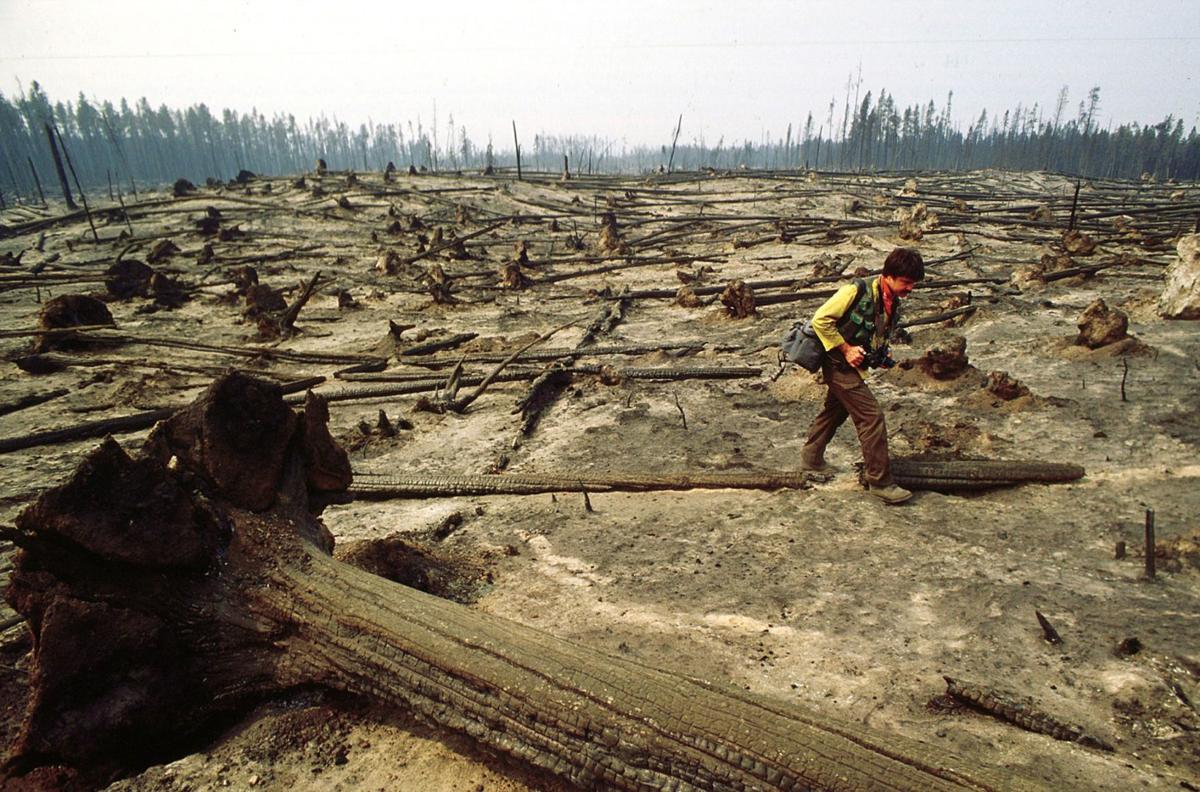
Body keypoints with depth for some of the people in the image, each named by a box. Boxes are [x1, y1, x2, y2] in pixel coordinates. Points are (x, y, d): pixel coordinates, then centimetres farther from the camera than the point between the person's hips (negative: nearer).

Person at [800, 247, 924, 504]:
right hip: (839, 364, -9)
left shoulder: (894, 303, 5)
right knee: (871, 416, -11)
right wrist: (846, 349, -21)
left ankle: (811, 457, 42)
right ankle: (880, 481, -3)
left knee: (834, 410, 23)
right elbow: (820, 319, -21)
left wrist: (883, 353, 1)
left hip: (853, 366, 9)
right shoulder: (857, 291, -20)